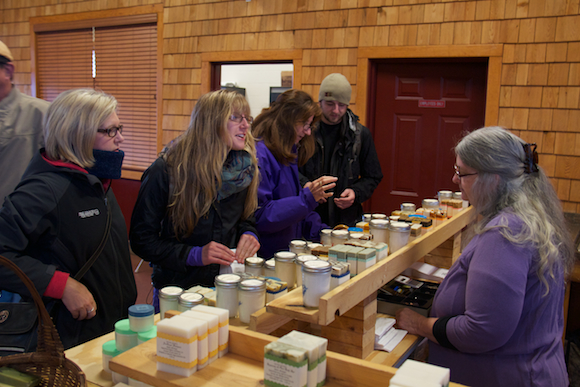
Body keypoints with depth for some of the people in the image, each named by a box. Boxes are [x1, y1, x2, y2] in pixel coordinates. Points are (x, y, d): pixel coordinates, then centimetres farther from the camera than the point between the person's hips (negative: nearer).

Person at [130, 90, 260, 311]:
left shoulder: (243, 169, -3)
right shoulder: (166, 171, -16)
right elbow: (141, 239, -12)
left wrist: (249, 234, -10)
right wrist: (194, 255, -24)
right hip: (177, 291, -4)